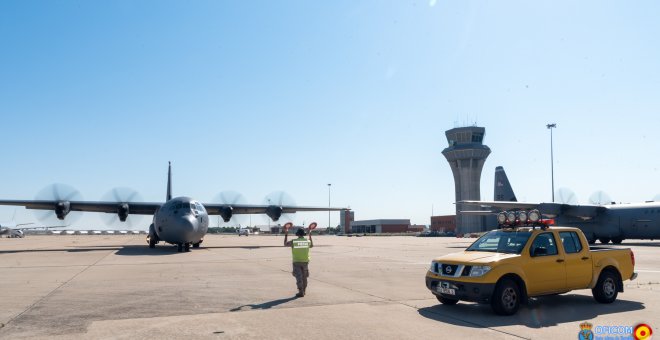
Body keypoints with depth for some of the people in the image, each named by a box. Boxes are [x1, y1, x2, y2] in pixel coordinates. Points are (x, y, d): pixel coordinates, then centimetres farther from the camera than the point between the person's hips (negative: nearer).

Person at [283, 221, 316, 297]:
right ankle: (303, 291, 24)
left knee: (299, 277, -2)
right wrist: (310, 235, 27)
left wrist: (286, 234, 17)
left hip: (296, 262, -2)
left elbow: (285, 244, 9)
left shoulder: (293, 241, -8)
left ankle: (301, 292, -9)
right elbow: (311, 245, 22)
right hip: (305, 262, 3)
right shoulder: (307, 241, -2)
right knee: (304, 277, 15)